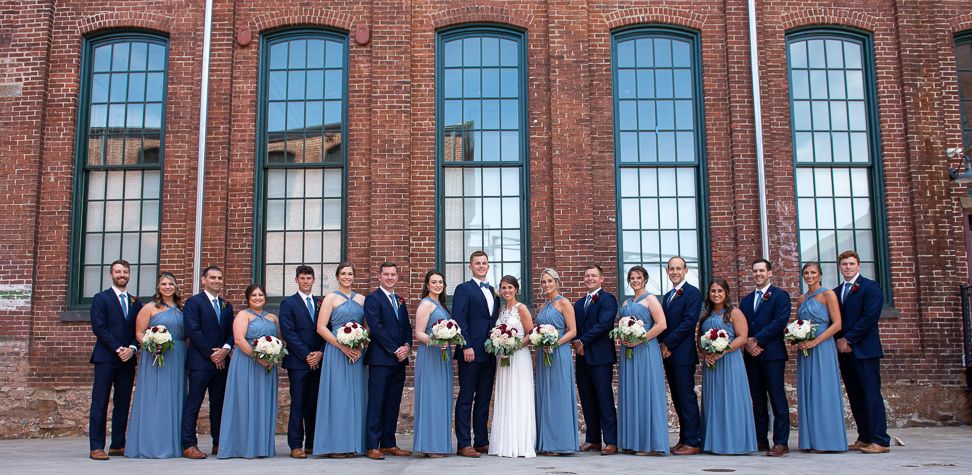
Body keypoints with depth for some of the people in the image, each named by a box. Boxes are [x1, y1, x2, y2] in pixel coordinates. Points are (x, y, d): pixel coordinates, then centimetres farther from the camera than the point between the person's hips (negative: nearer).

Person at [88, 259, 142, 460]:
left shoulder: (136, 302, 16)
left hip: (127, 359, 5)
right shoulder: (101, 298, 3)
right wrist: (118, 349, -13)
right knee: (100, 403, -4)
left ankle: (118, 445, 12)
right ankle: (96, 447, -1)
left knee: (123, 404, 6)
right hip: (106, 358, -5)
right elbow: (99, 328, -7)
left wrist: (132, 348, -6)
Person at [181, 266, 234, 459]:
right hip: (200, 362, -6)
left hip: (221, 362, 6)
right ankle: (188, 445, 0)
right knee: (193, 404, -4)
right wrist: (211, 354, -12)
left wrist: (225, 349, -7)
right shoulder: (193, 302, -2)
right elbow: (193, 331, -10)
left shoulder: (227, 305, 17)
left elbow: (232, 332, 13)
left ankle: (218, 444, 15)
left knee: (218, 405, 9)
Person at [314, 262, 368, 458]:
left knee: (355, 395, 4)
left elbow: (367, 328, 12)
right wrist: (343, 346, -14)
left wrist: (361, 347, -6)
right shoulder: (331, 298, 1)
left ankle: (352, 444, 10)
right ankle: (335, 446, 0)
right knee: (337, 395, -5)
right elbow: (321, 327, -6)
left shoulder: (361, 299, 13)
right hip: (336, 352, -4)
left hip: (357, 352, 4)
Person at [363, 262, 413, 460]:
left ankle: (388, 444, 14)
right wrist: (395, 350, -12)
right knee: (376, 403, -5)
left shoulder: (400, 301, 19)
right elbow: (376, 328, -12)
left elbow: (407, 327, 18)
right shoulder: (372, 299, -3)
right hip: (381, 358, -7)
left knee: (393, 403, 8)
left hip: (399, 360, 7)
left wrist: (407, 345, -2)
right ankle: (372, 447, -2)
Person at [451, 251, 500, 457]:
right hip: (471, 352, -7)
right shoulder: (463, 289, -1)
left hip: (490, 354, 7)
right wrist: (466, 346, -18)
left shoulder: (493, 291, 19)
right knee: (466, 398, -3)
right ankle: (463, 444, 1)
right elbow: (459, 320, -10)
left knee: (484, 399, 10)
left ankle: (482, 441, 17)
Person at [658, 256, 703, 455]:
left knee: (687, 398, -6)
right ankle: (684, 439, 17)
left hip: (683, 354, -8)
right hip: (668, 355, 8)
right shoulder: (667, 296, 19)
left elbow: (689, 323, -16)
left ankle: (693, 442, -1)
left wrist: (667, 344, -14)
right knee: (677, 399, 11)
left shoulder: (693, 293, -7)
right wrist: (662, 345, -1)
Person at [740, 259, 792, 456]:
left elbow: (780, 321, -11)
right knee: (758, 400, 9)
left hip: (772, 354, -6)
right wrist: (748, 343, -5)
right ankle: (761, 440, 14)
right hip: (752, 355, 6)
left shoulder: (780, 295, 2)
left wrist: (757, 340, -13)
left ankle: (781, 442, -4)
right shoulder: (746, 300, 20)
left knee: (777, 398, -6)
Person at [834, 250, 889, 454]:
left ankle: (880, 441, -4)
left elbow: (870, 317, -12)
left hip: (865, 350, -6)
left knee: (871, 395, -7)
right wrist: (839, 341, -2)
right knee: (855, 397, 8)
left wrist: (848, 340, -12)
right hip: (845, 351, 6)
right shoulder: (836, 292, 17)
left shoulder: (870, 287, -2)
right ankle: (864, 438, 13)